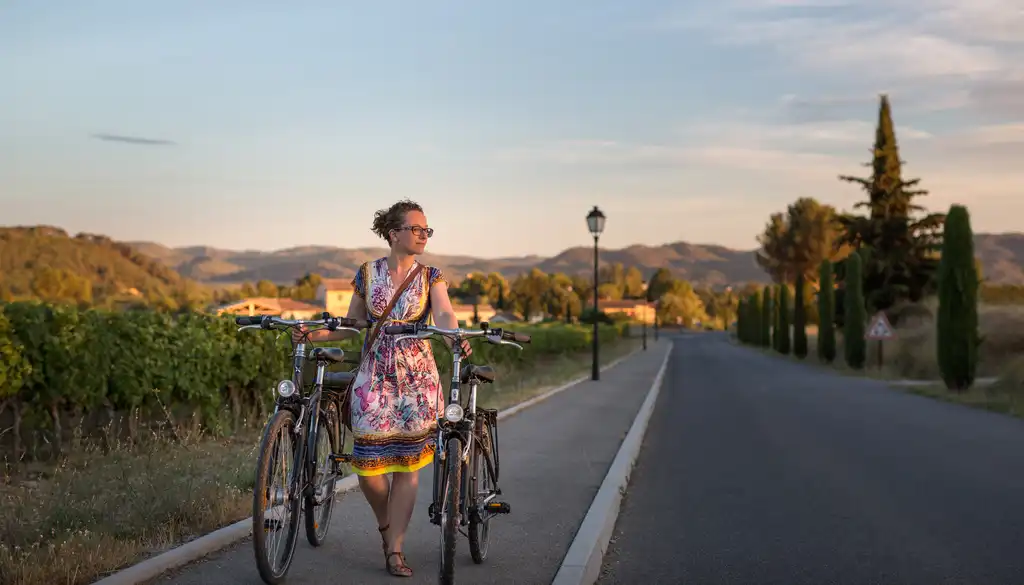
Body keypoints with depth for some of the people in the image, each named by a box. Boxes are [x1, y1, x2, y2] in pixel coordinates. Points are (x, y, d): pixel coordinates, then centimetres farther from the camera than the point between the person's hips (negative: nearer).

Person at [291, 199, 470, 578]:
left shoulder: (431, 277, 1)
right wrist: (313, 334, -8)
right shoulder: (367, 273, 3)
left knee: (407, 464, -1)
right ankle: (386, 523, 26)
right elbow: (351, 324, 9)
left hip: (417, 375, 0)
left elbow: (444, 314, -17)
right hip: (374, 373, 0)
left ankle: (395, 550, 9)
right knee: (368, 463, -5)